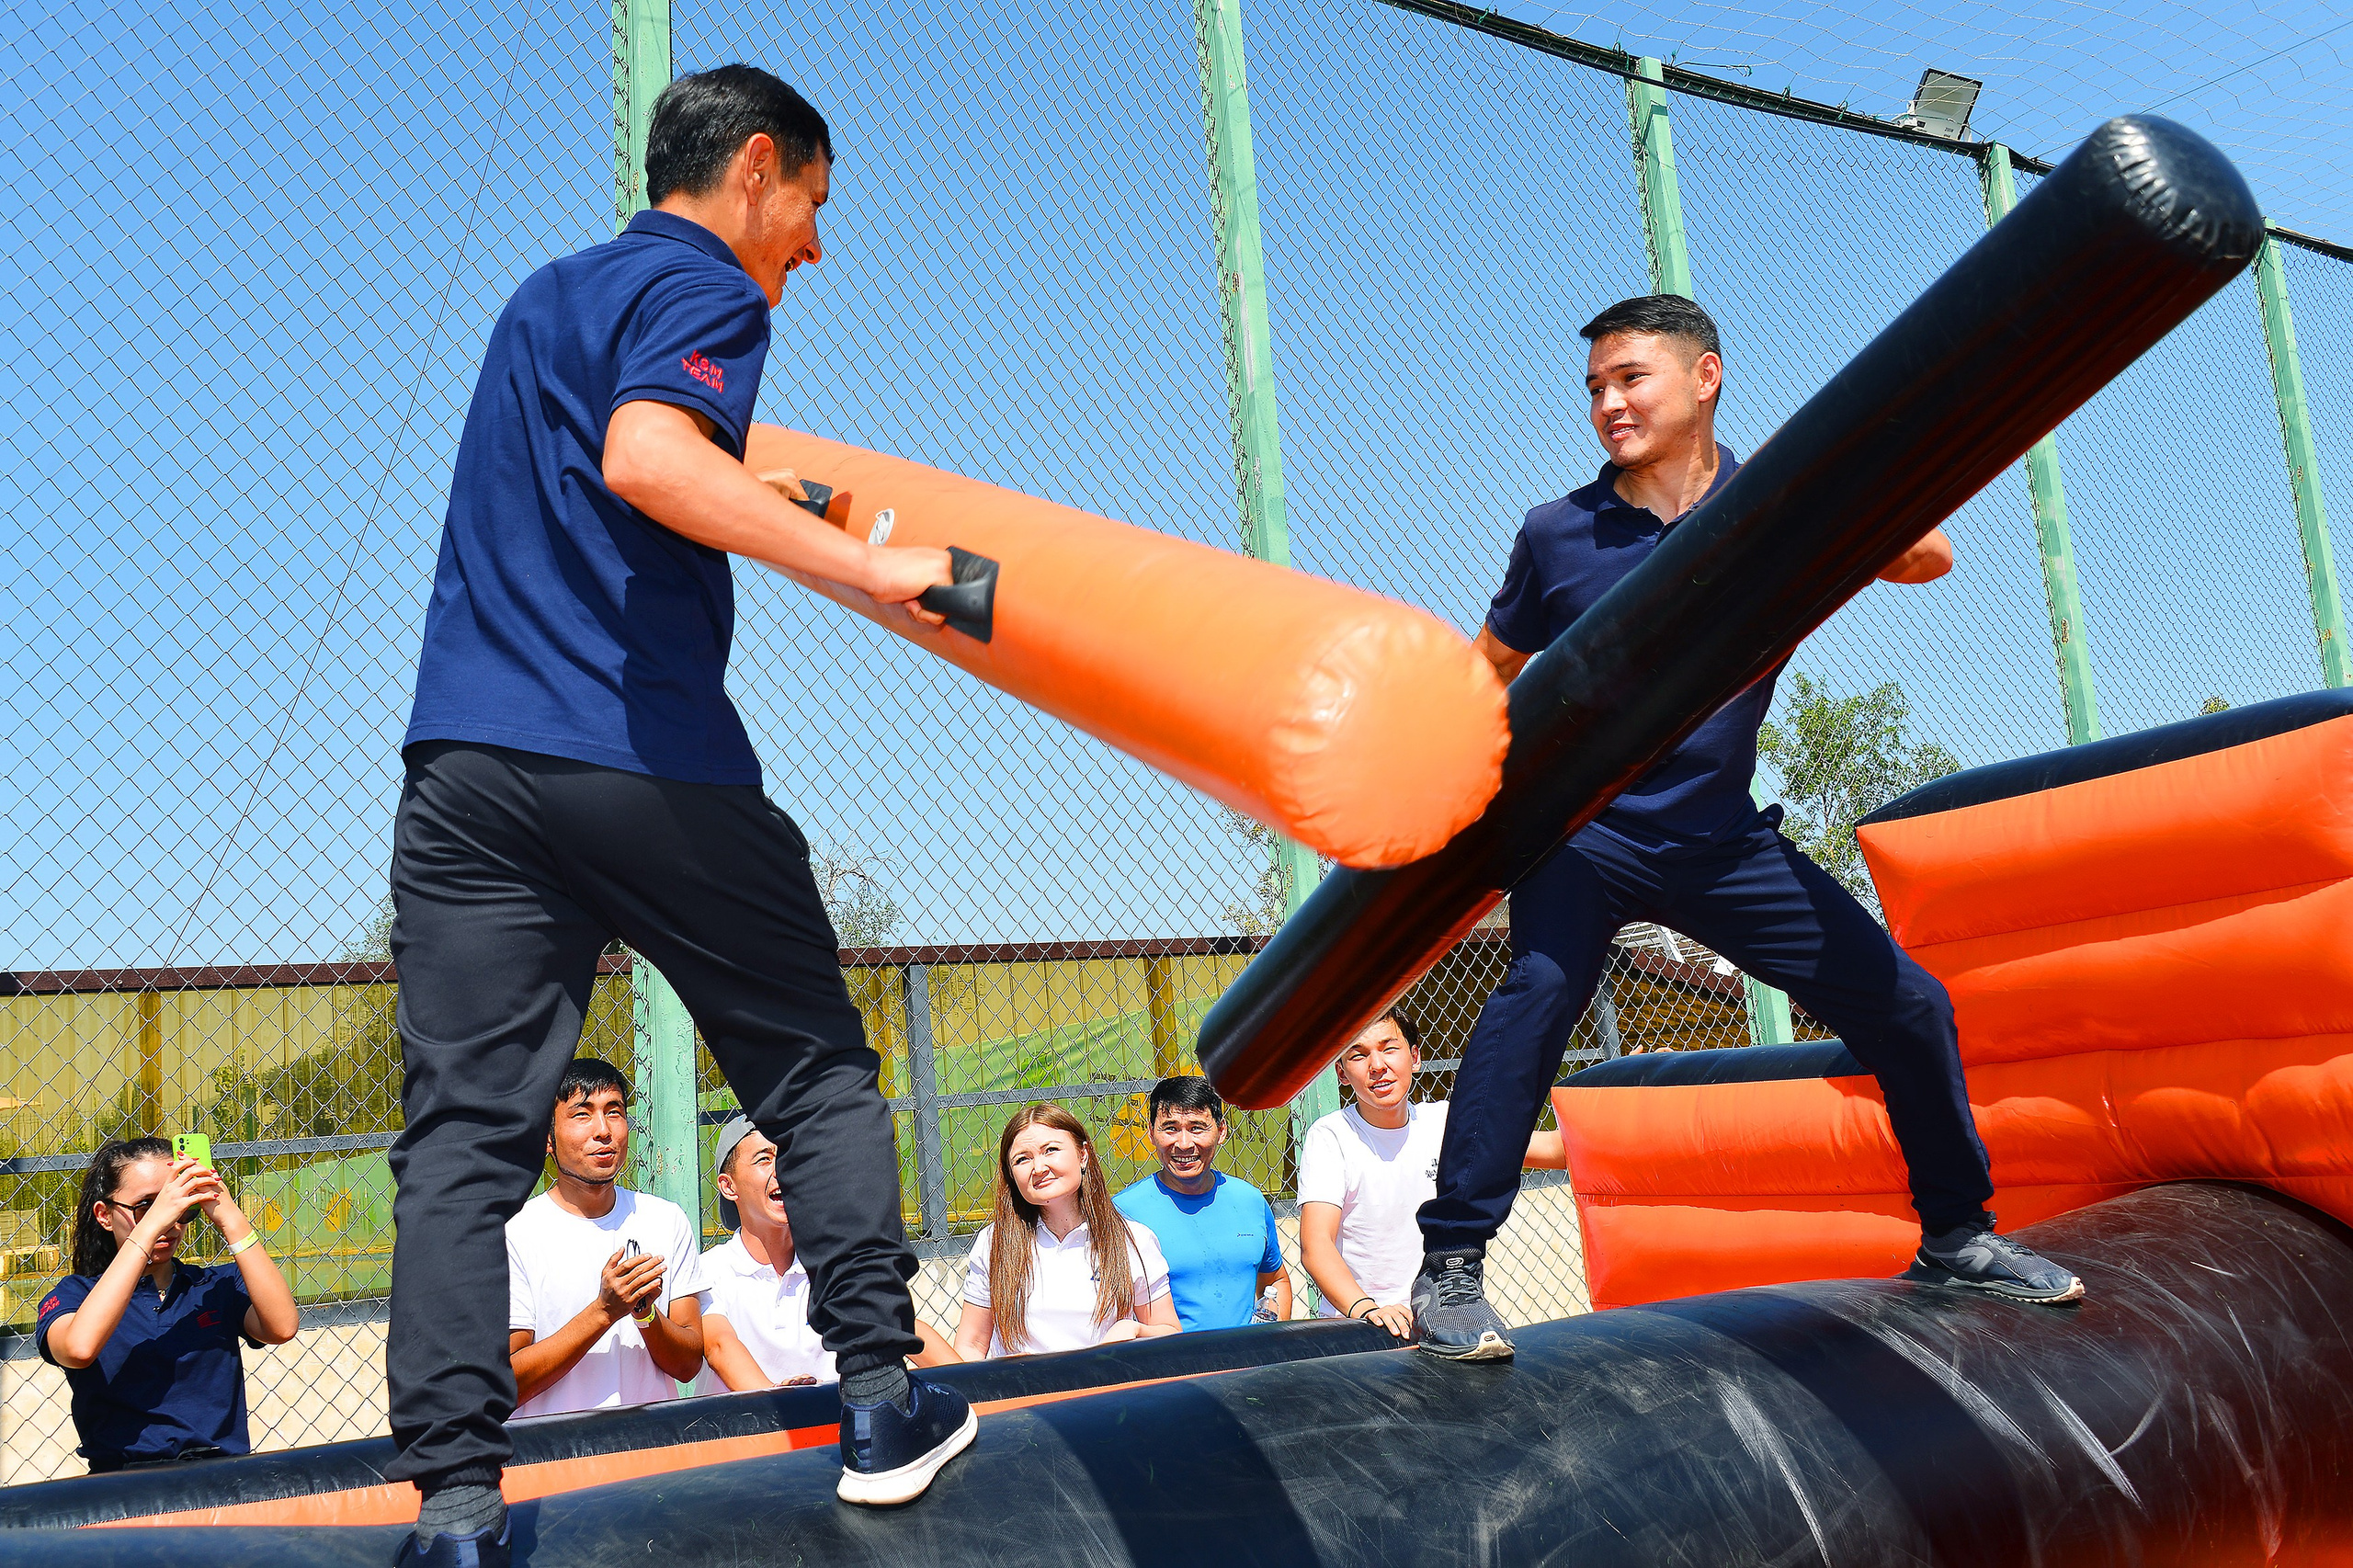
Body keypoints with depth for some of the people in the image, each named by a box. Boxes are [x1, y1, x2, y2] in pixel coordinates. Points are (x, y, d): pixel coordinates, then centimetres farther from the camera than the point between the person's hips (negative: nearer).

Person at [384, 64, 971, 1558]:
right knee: (819, 1071, 9)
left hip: (464, 761, 7)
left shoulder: (545, 294, 26)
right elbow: (647, 460, -22)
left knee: (461, 1137, 1)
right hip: (649, 763, -6)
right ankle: (883, 1407, 11)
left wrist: (758, 500, 36)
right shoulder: (705, 288, -1)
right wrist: (862, 567, -20)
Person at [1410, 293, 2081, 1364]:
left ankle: (1954, 1238, 24)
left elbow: (1927, 557, -15)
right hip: (1586, 833, -2)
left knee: (1906, 1005, 2)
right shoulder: (1558, 535, -3)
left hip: (1724, 839, 3)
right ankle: (1449, 1267, -27)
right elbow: (1488, 678, 8)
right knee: (1537, 991, -31)